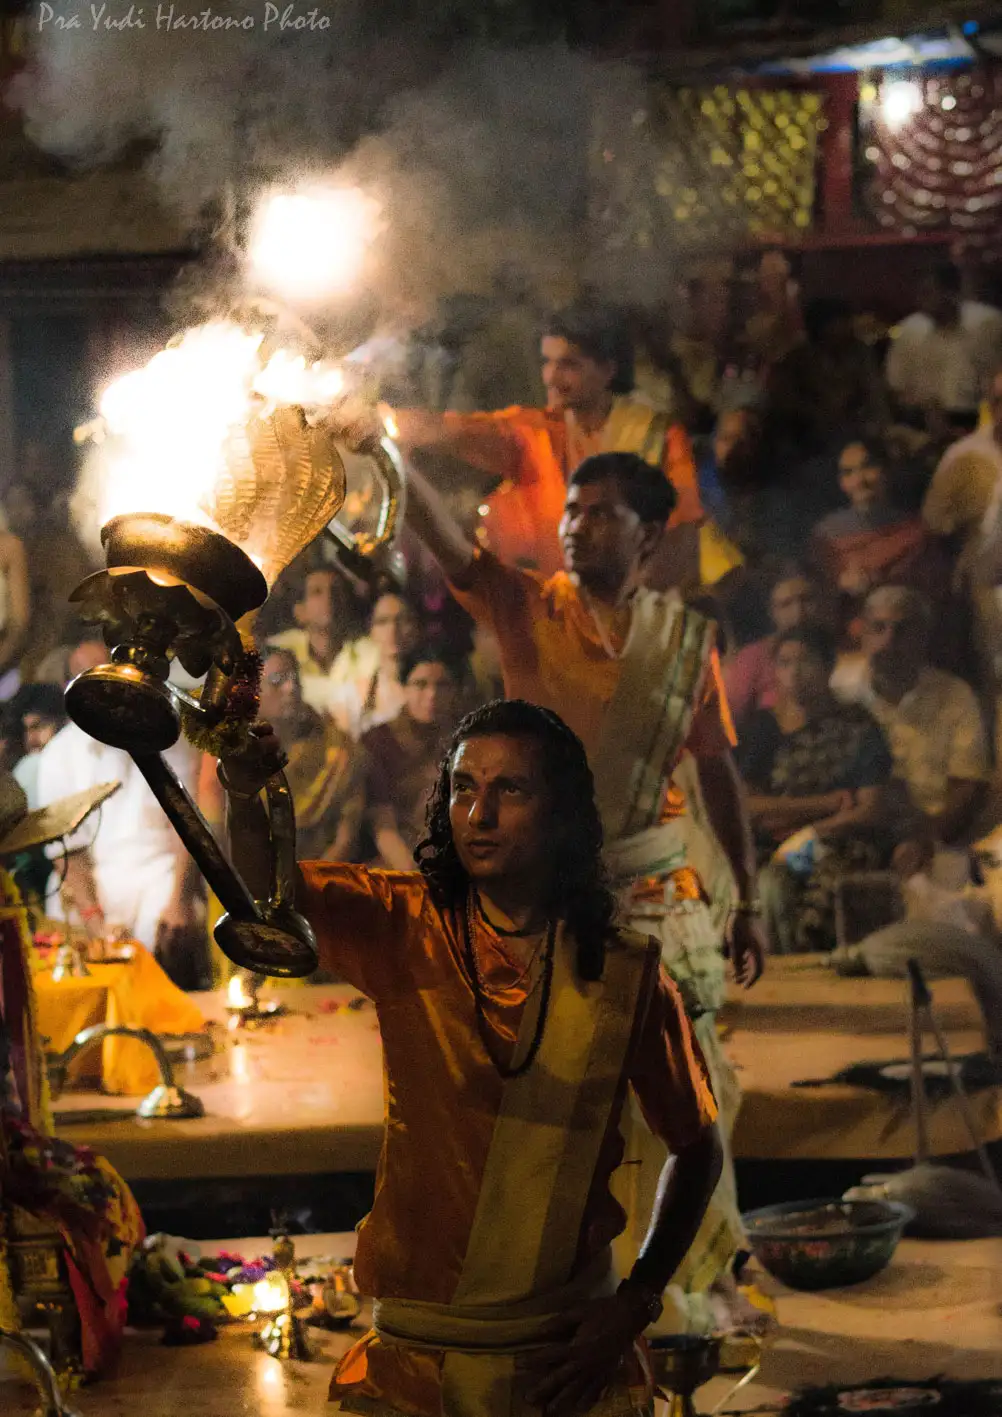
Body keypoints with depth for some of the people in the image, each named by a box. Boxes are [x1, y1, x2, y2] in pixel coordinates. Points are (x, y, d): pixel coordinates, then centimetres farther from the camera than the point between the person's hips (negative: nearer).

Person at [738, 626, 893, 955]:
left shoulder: (857, 727, 10)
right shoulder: (763, 727, 16)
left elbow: (871, 811, 2)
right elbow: (746, 805, 3)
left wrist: (808, 834, -10)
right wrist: (830, 803, -1)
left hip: (844, 845, -2)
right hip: (775, 850, 2)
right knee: (772, 887, -34)